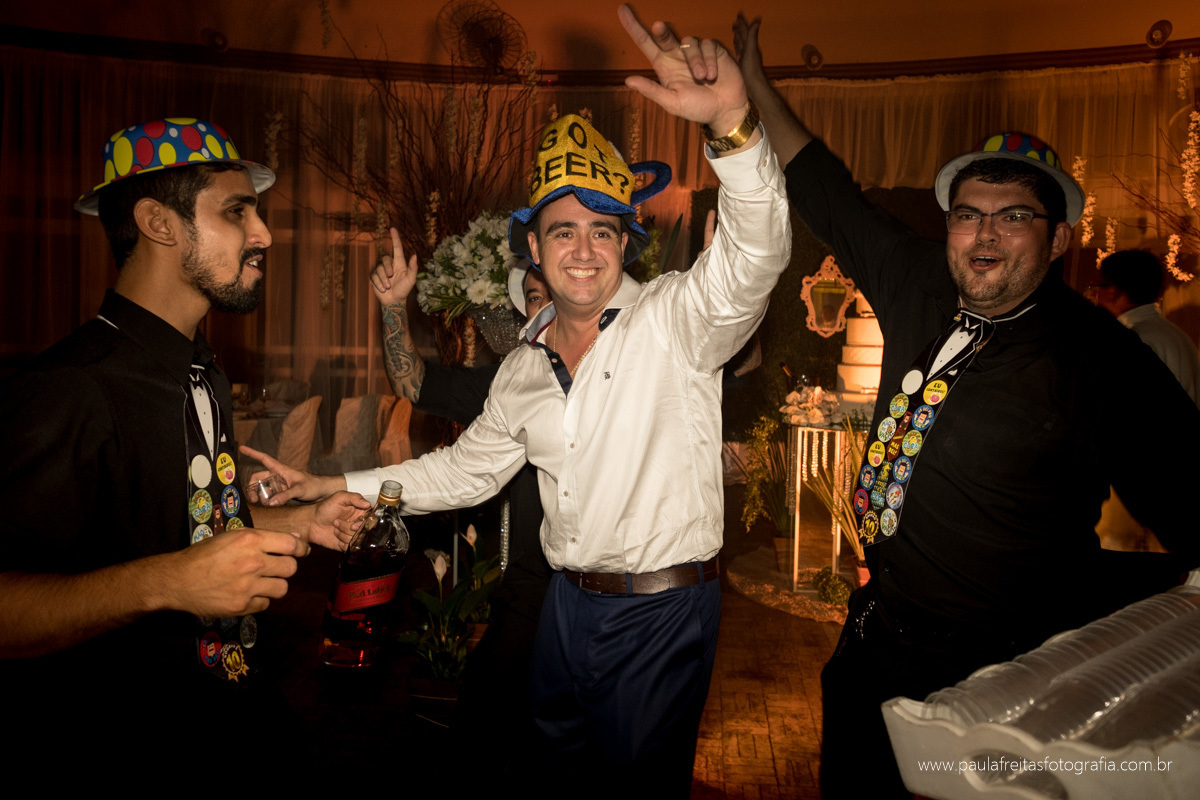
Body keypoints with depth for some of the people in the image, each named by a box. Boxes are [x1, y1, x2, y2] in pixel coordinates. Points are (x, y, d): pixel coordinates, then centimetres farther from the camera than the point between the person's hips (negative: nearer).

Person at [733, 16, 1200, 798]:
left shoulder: (1097, 358, -20)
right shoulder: (920, 291, -4)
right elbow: (829, 195, 5)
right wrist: (756, 85, 9)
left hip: (997, 673, -6)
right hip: (877, 642, 6)